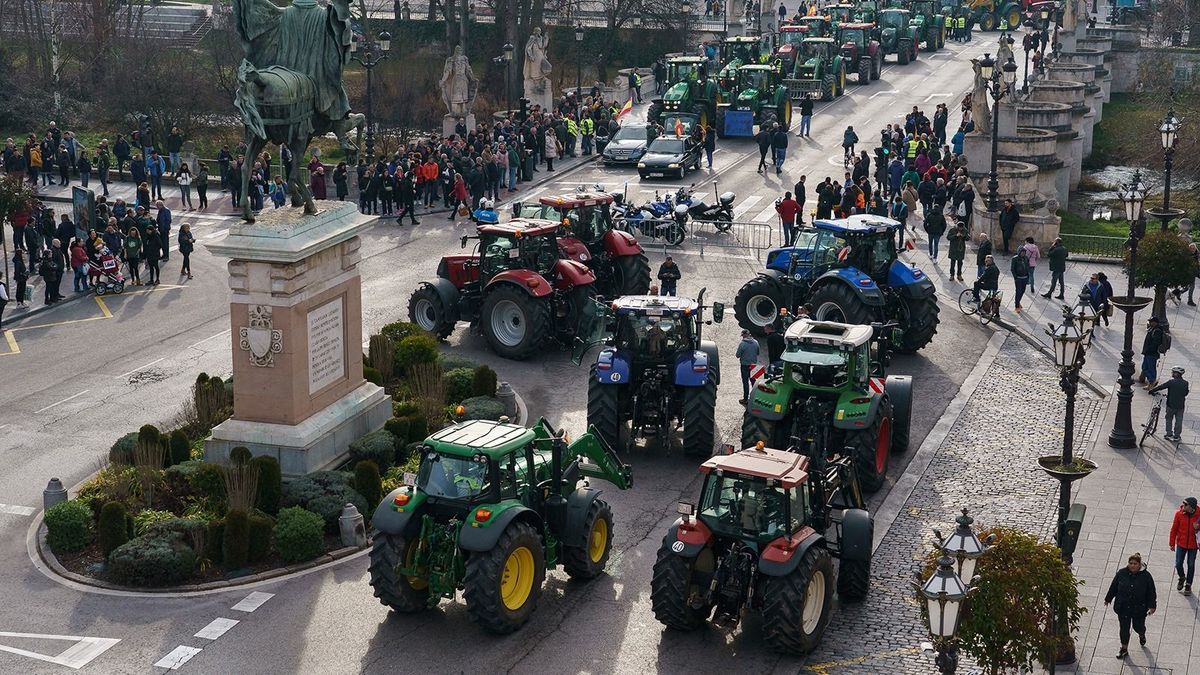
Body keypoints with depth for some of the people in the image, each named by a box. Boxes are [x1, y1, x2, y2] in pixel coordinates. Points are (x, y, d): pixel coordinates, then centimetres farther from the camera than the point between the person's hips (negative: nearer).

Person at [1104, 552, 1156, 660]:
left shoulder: (1146, 576, -12)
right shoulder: (1121, 573, -8)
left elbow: (1151, 593, -3)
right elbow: (1113, 587, 5)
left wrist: (1152, 606, -7)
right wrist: (1108, 599, 13)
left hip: (1139, 608, -1)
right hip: (1123, 608, 1)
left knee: (1138, 626, 14)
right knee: (1124, 628, 8)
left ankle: (1141, 635, 51)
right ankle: (1124, 649, 25)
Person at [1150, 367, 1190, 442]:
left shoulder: (1171, 382, -18)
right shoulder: (1185, 383, -5)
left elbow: (1160, 387, -12)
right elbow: (1186, 393, 8)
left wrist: (1151, 391, 0)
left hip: (1171, 405, -3)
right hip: (1181, 405, 3)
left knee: (1169, 419, 16)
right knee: (1179, 420, 13)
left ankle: (1169, 434, 20)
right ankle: (1176, 436, 19)